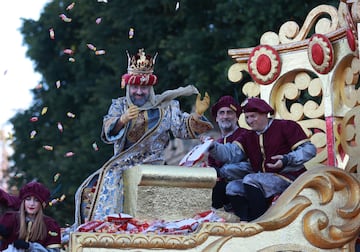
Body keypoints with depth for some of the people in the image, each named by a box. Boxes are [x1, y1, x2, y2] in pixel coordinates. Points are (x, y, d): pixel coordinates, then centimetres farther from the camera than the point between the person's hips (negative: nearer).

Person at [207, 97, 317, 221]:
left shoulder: (286, 127, 0)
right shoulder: (248, 137, 19)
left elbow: (309, 149, -8)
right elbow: (231, 153, 1)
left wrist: (287, 160, -23)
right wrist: (212, 147, -17)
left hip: (289, 178, -7)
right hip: (264, 181, 7)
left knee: (250, 180, -26)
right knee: (233, 187, -6)